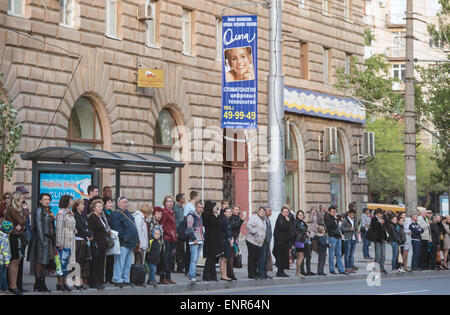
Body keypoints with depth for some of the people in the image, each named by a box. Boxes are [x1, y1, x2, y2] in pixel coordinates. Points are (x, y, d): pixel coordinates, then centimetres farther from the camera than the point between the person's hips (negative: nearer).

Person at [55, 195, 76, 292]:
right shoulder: (61, 213, -9)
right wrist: (59, 243, -16)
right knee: (63, 262, -7)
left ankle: (64, 282, 8)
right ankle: (60, 283, -3)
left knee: (66, 262, 7)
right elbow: (59, 228, -13)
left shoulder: (70, 213, 17)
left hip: (70, 241, 8)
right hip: (64, 241, -8)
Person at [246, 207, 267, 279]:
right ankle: (251, 274, -5)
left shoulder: (263, 220, 21)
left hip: (259, 243, 9)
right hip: (252, 241, -9)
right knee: (252, 257, -7)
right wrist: (254, 232, -22)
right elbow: (248, 225, -21)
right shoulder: (254, 217, -8)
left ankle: (255, 272, 19)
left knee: (256, 258, 11)